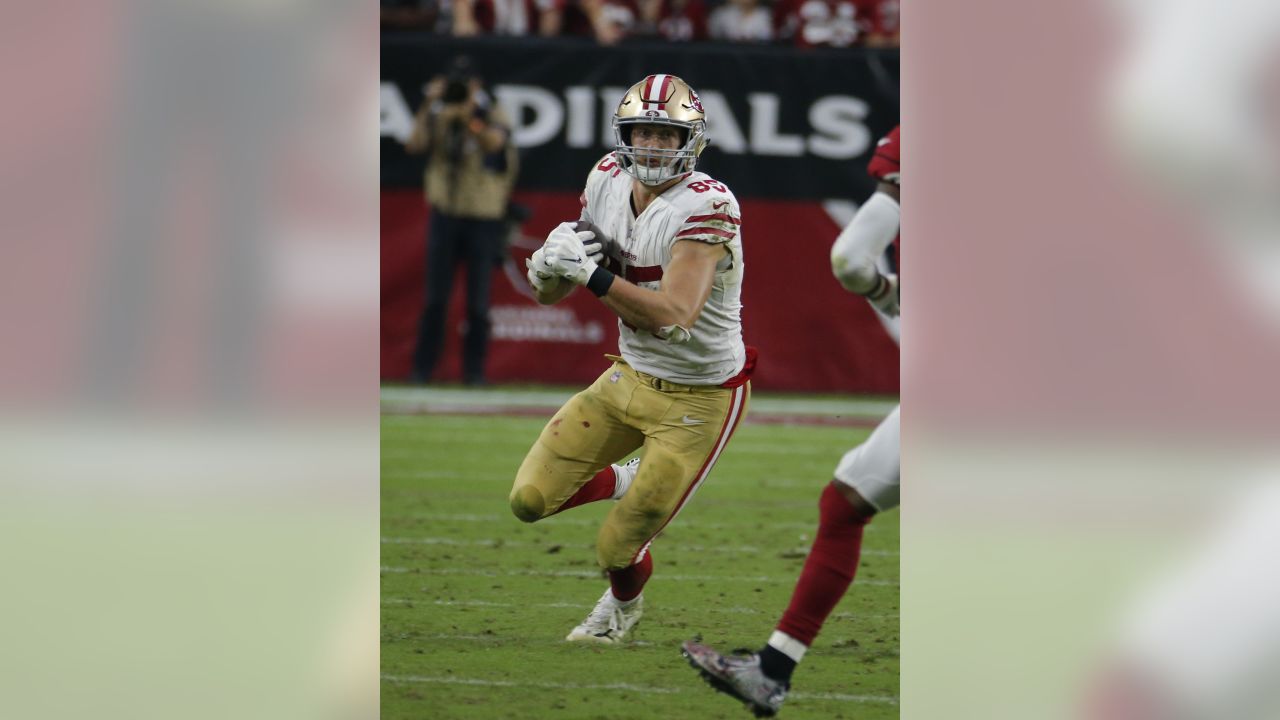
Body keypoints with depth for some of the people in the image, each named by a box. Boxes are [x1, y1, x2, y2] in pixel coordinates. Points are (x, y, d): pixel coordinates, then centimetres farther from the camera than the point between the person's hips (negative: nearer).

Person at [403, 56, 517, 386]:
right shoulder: (437, 116, 3)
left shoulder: (492, 115, -3)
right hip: (445, 214, 2)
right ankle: (422, 368, 7)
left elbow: (494, 142, -24)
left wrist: (469, 114, -38)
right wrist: (428, 106, -21)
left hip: (484, 218, -2)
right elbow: (415, 144, -12)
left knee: (478, 301, 1)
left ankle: (474, 368, 9)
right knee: (435, 297, 2)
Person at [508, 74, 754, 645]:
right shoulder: (608, 182, -6)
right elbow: (547, 293, 0)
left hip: (698, 399, -6)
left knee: (617, 548, 0)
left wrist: (590, 274, -42)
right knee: (531, 500, -1)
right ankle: (630, 481, 29)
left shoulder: (706, 207, -27)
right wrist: (552, 261, -23)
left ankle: (623, 607, 38)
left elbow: (673, 316, -38)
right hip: (630, 378, 6)